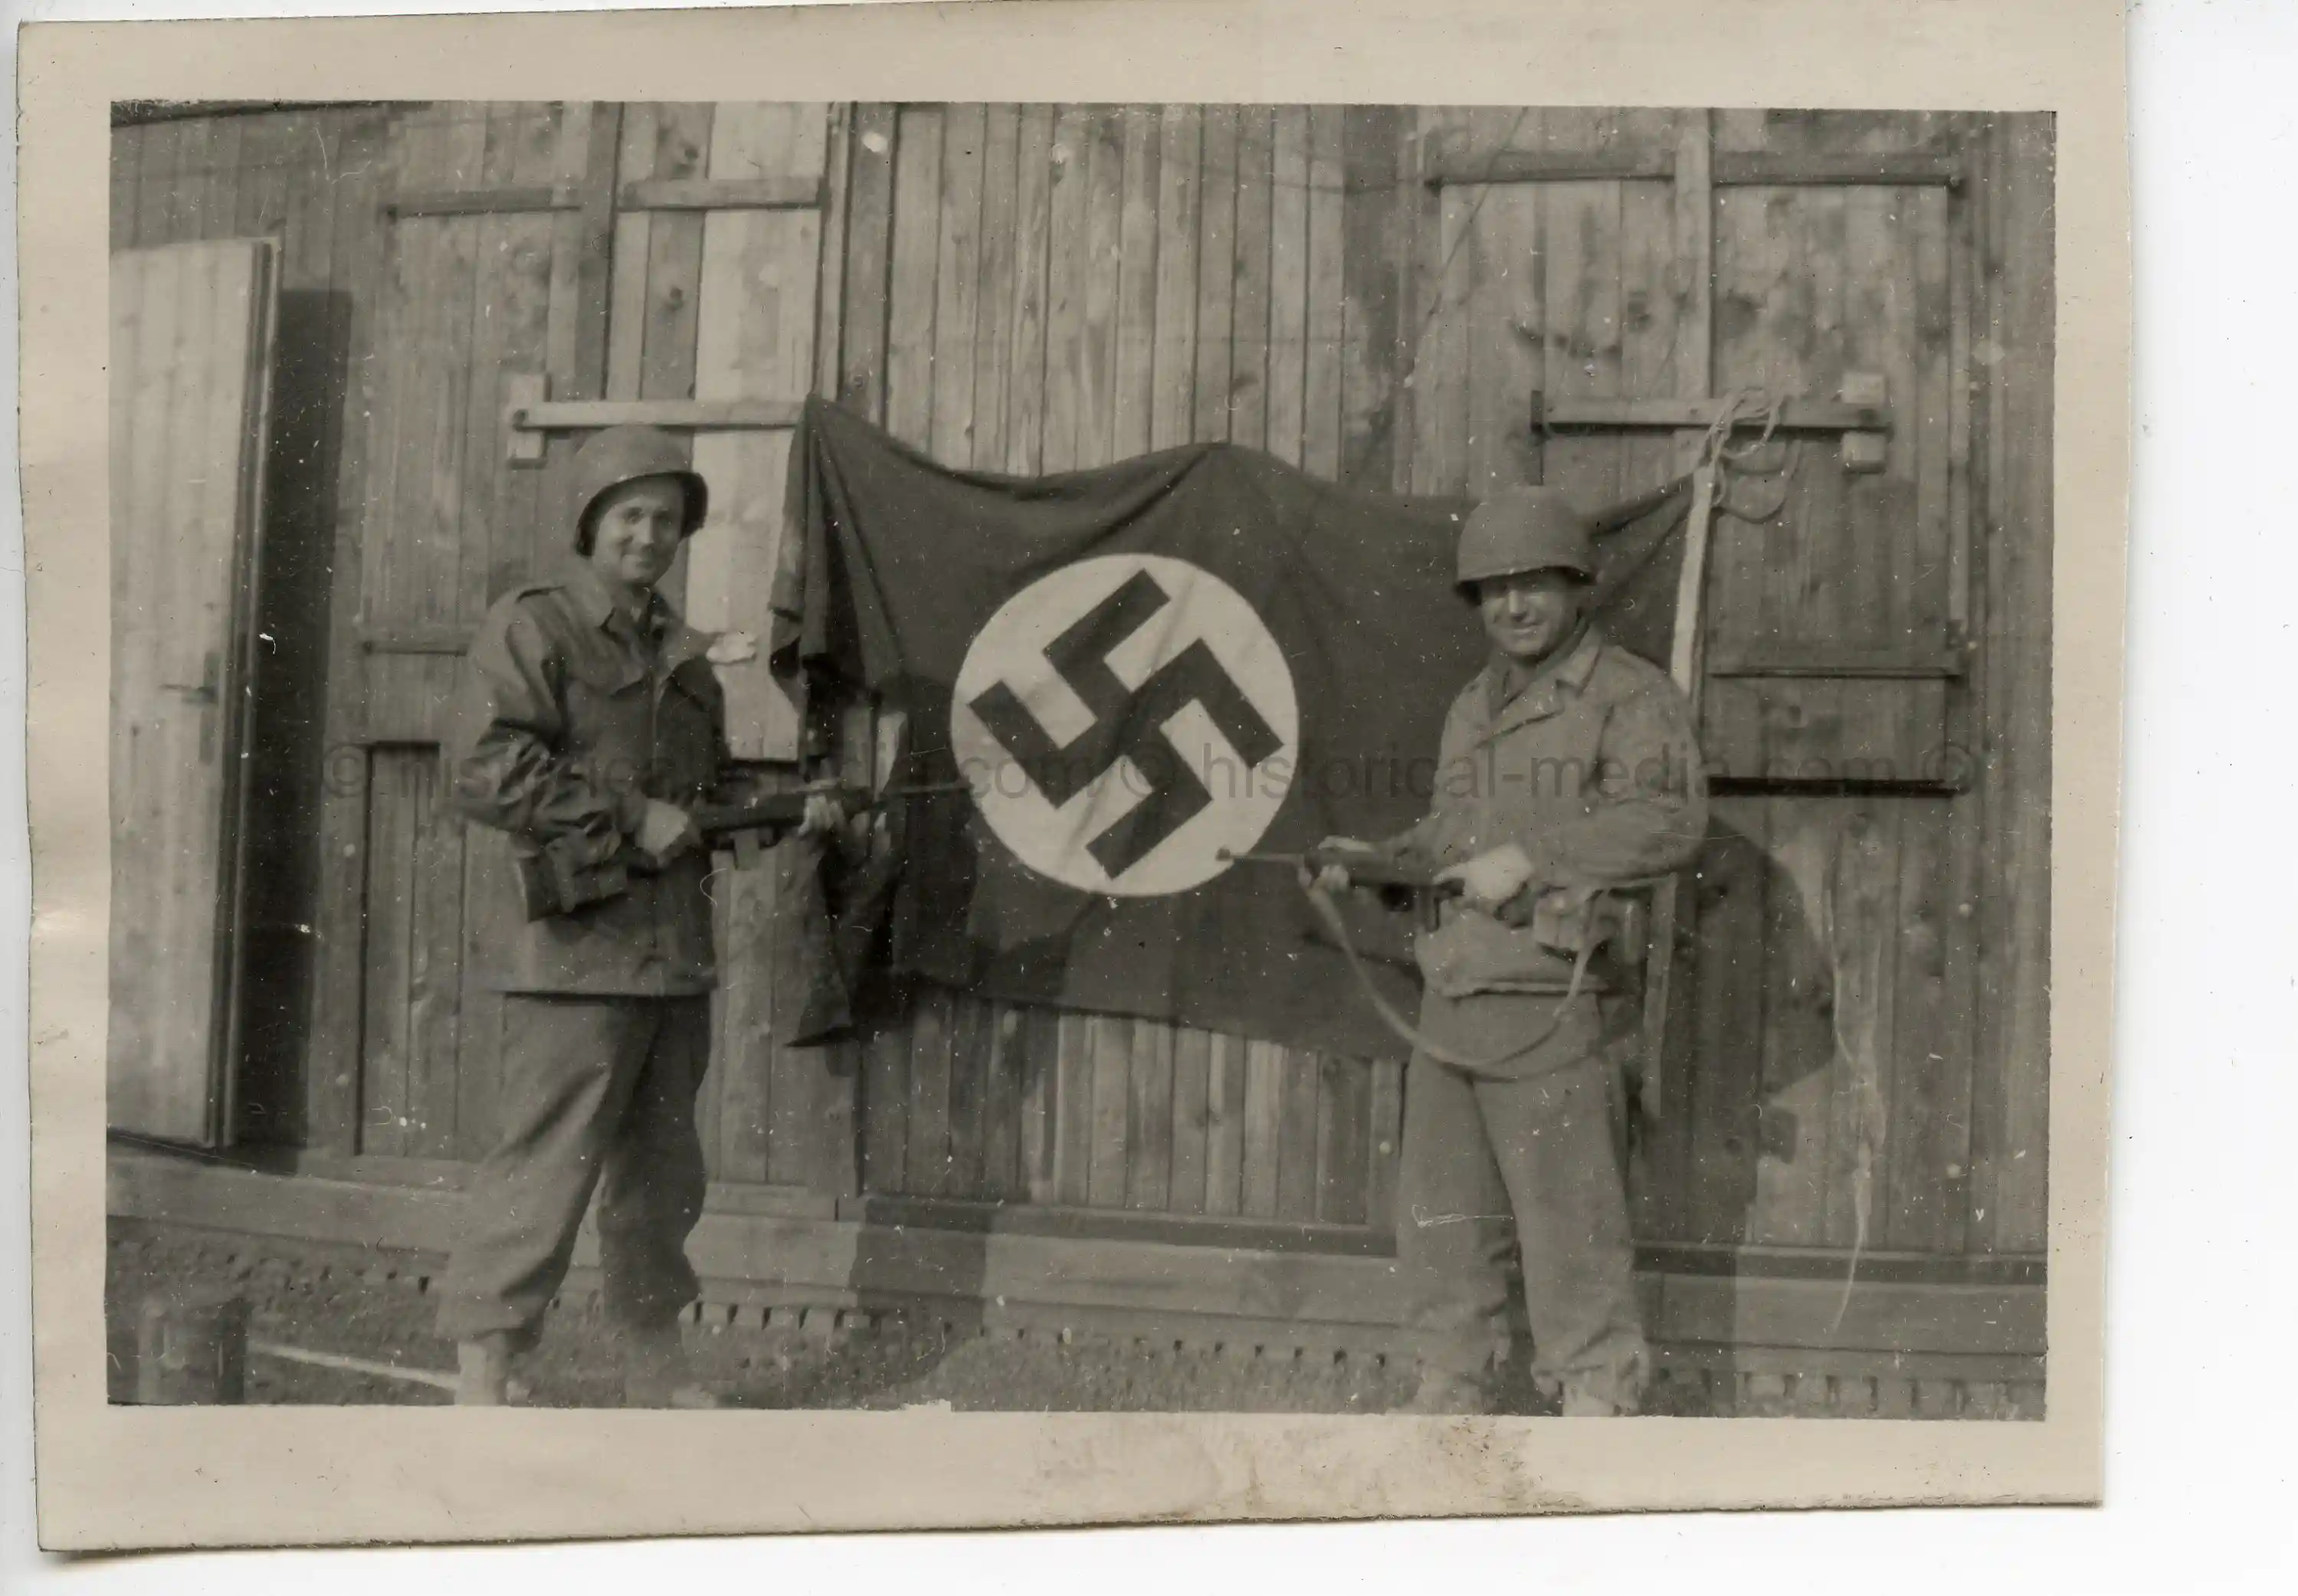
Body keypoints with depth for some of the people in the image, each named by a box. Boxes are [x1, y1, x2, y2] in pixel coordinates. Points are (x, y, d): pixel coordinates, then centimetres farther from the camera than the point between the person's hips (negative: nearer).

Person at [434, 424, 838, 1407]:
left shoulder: (684, 658, 18)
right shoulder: (530, 631, -5)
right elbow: (484, 772, -17)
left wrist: (785, 811, 6)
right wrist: (629, 821, -17)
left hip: (675, 954, 8)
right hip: (572, 951, -8)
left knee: (661, 1175, 15)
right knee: (546, 1167, -8)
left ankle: (657, 1370, 27)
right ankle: (482, 1374, 3)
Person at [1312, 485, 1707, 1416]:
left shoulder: (1630, 697, -3)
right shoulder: (1471, 708, 22)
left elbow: (1670, 821, -17)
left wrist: (1530, 859, -20)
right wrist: (1378, 861, 14)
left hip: (1547, 1001, -8)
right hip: (1450, 998, 8)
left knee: (1567, 1217, -5)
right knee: (1438, 1215, 14)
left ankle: (1596, 1400, 8)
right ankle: (1450, 1394, 27)